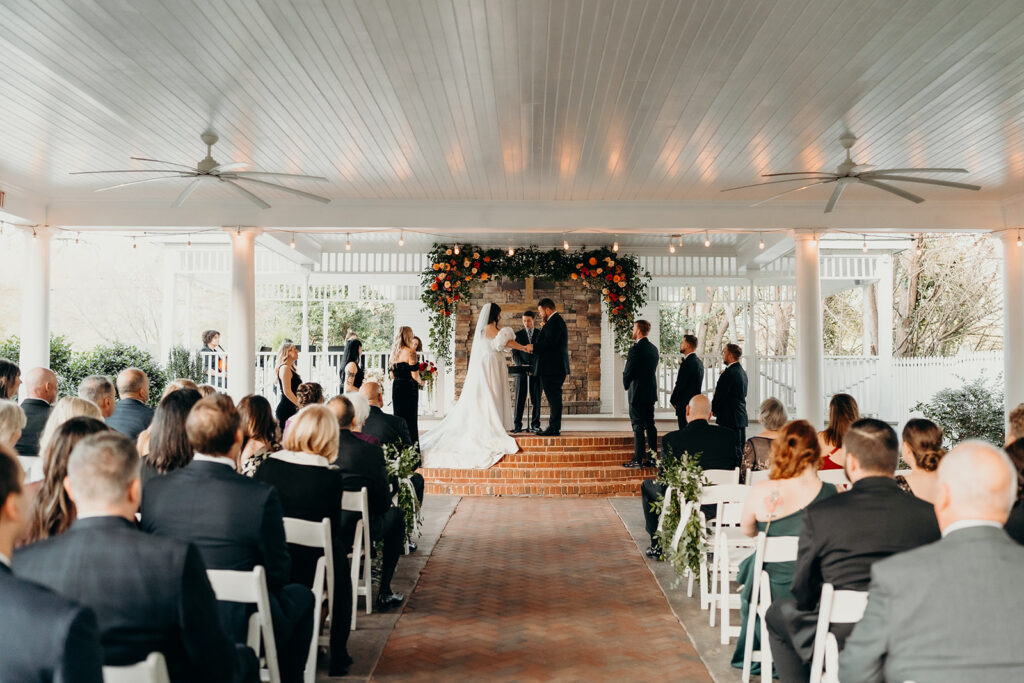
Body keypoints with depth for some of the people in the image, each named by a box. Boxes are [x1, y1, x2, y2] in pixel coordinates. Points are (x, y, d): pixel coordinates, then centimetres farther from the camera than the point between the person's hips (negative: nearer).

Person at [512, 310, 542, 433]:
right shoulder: (518, 335, 10)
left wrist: (534, 368, -6)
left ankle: (535, 425, 7)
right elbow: (515, 354, 5)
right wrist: (522, 366, -11)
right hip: (521, 371, 0)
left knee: (536, 399, 1)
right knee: (519, 399, -4)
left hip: (536, 371, 0)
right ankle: (517, 425, -2)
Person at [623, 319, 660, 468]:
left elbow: (628, 372, -14)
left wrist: (626, 386, 6)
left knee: (638, 427, -5)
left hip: (638, 394, -8)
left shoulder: (636, 349, -16)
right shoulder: (653, 348, 10)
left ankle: (638, 459, -4)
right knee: (650, 425, 11)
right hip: (651, 393, 8)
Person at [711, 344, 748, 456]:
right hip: (742, 416, 10)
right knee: (741, 447, 13)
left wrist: (713, 410, 2)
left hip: (730, 418, -10)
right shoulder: (742, 371, 13)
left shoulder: (728, 373, -17)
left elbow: (719, 396, -16)